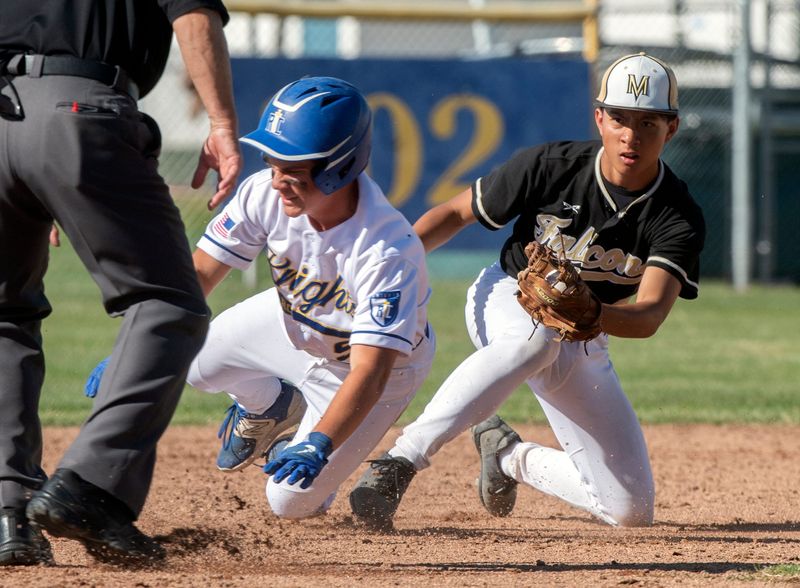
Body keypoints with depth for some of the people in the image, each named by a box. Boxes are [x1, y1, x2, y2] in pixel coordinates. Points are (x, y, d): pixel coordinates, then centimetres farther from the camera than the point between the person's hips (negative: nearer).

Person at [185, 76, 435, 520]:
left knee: (291, 501, -8)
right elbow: (199, 272, -21)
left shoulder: (388, 252, -42)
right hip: (293, 323, 5)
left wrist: (319, 445, -61)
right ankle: (272, 407, 25)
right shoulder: (265, 194, -29)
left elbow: (370, 371, -46)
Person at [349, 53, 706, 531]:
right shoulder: (549, 166, -21)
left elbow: (650, 317, -34)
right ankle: (400, 462, -44)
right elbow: (457, 213, -8)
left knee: (632, 509, -4)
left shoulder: (679, 218, -21)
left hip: (583, 346, 3)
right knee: (537, 336, -42)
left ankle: (508, 455, 22)